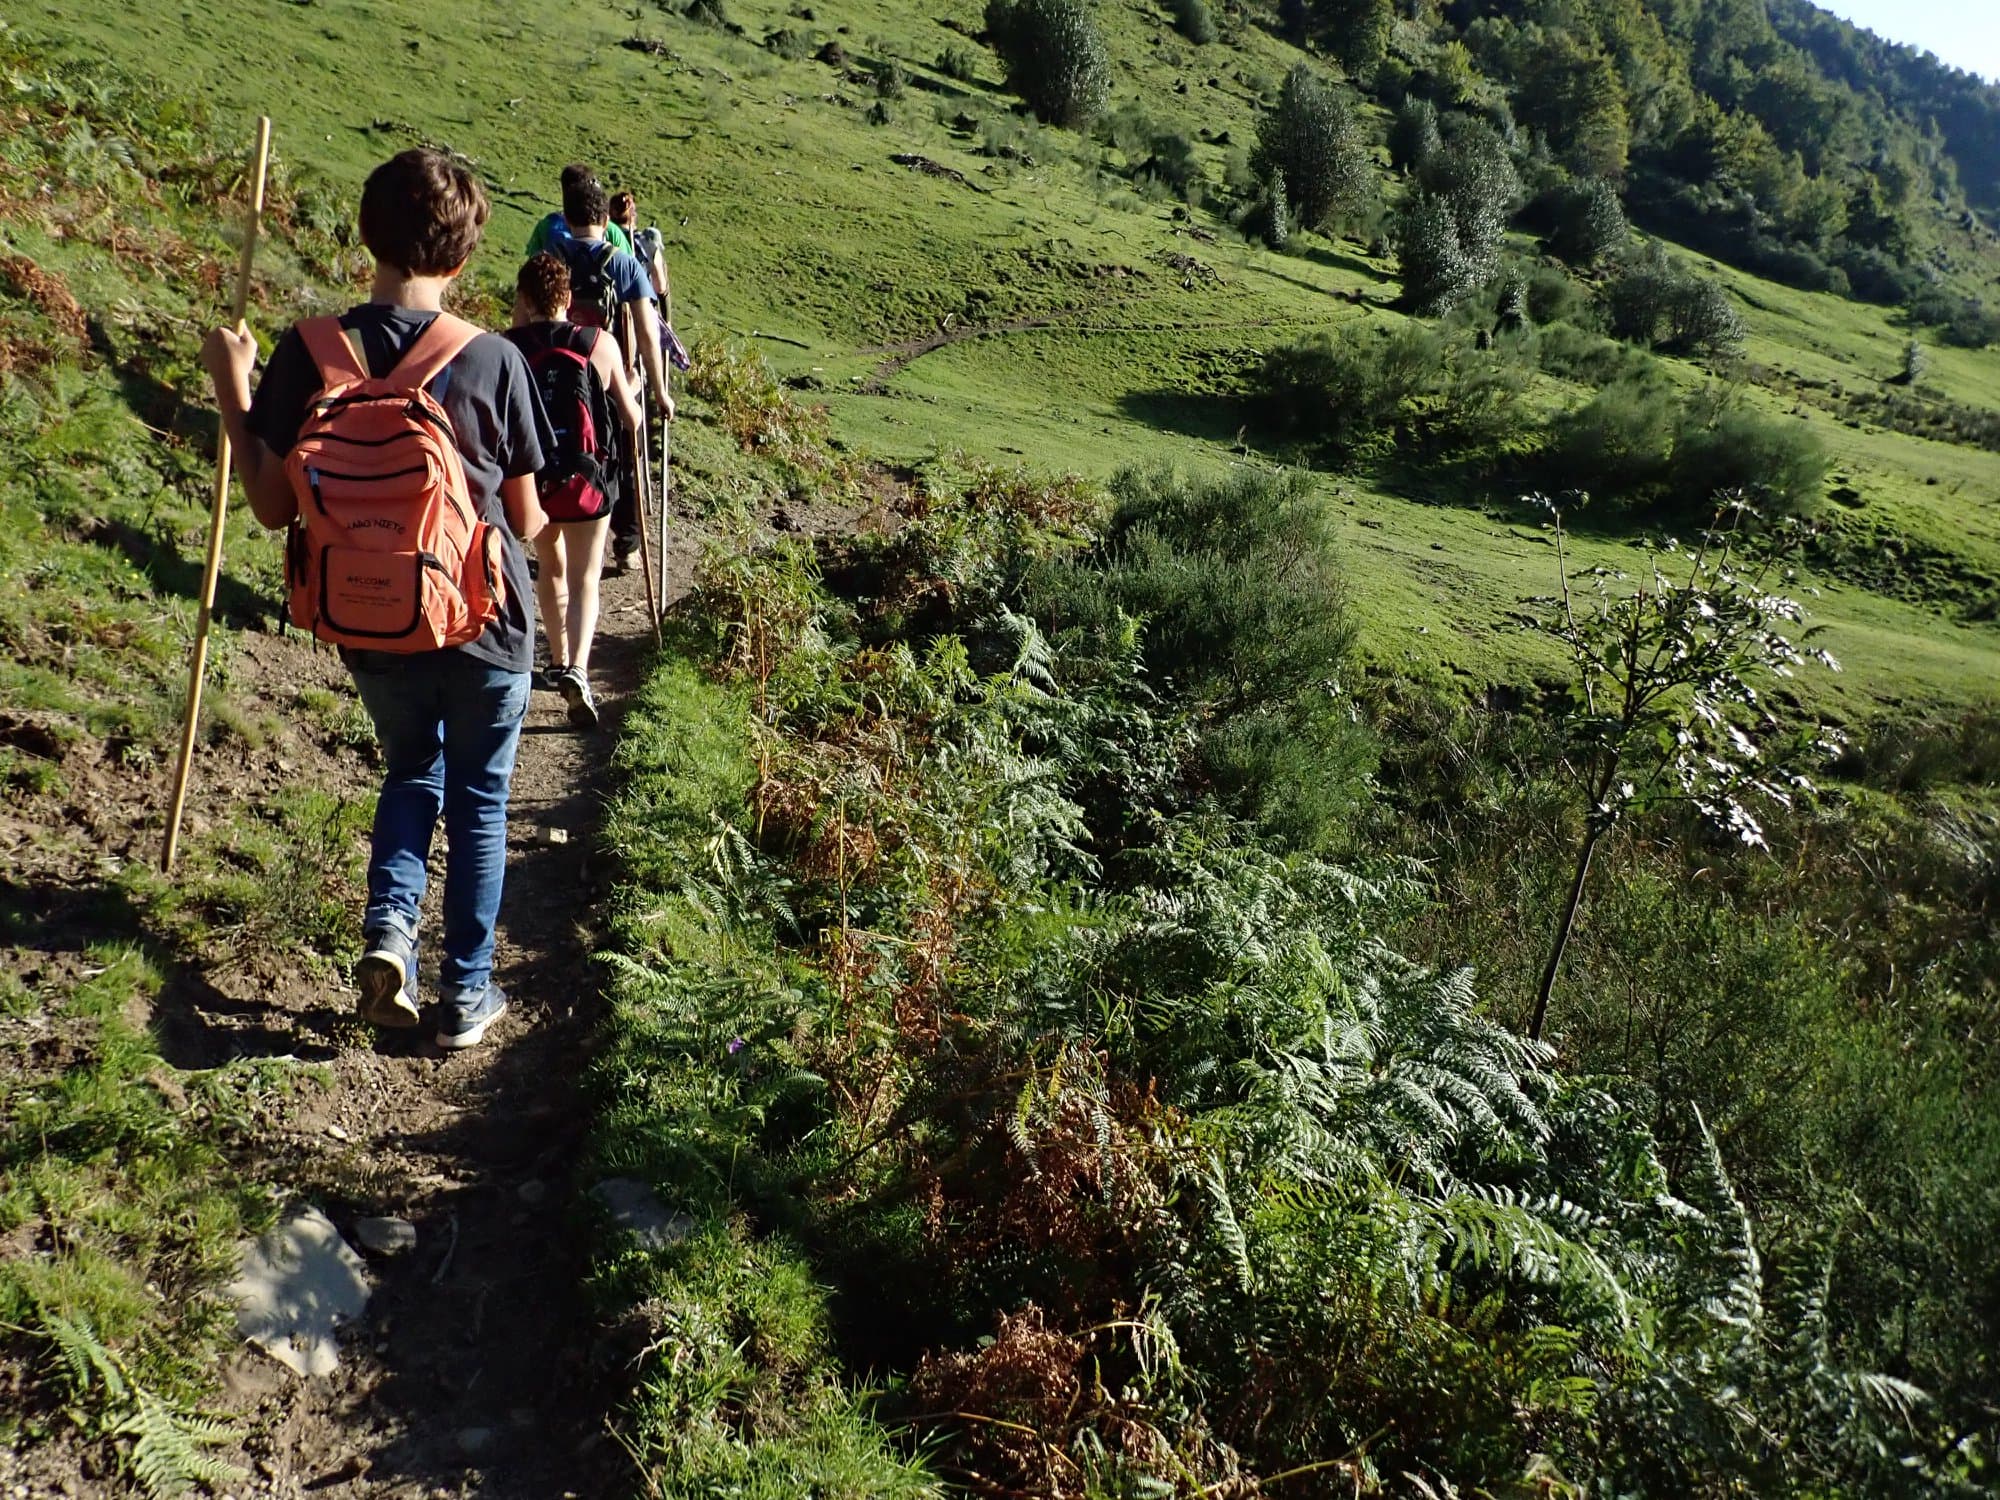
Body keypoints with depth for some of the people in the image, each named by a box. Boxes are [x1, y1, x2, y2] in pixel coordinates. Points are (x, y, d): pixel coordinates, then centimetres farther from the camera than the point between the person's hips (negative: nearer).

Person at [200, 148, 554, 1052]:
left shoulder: (309, 353, -10)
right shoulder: (494, 361, -15)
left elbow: (274, 507, -4)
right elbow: (527, 522, -7)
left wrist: (231, 390, 7)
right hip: (485, 624, -2)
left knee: (410, 773, 27)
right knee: (478, 800, 16)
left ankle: (388, 927, 7)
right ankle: (467, 993, 23)